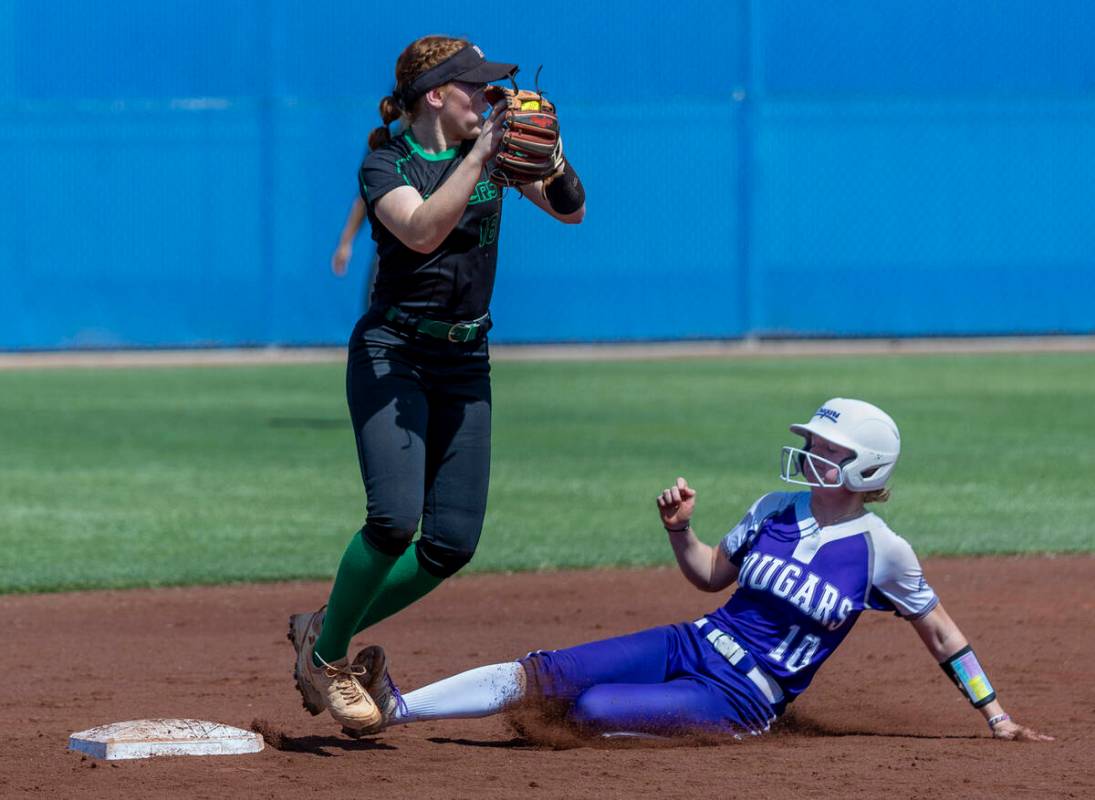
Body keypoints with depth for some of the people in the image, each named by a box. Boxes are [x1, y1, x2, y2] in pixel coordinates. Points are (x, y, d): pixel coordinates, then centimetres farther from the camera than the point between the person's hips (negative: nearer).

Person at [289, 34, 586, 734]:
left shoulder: (492, 146, 5)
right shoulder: (386, 164, -8)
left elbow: (570, 211, -1)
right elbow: (422, 231, -28)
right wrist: (481, 156, -31)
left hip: (466, 362, 6)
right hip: (391, 353, -6)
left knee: (453, 543, -1)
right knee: (394, 518, -23)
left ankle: (325, 631, 18)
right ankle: (325, 656, -3)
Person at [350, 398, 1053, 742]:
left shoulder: (881, 551, -7)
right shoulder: (777, 509, 8)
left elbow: (940, 630, 3)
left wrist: (995, 714, 4)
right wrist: (679, 528, -3)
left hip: (742, 700, -5)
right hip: (692, 646, 5)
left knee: (590, 709, -30)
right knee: (541, 674, -14)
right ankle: (394, 708, -22)